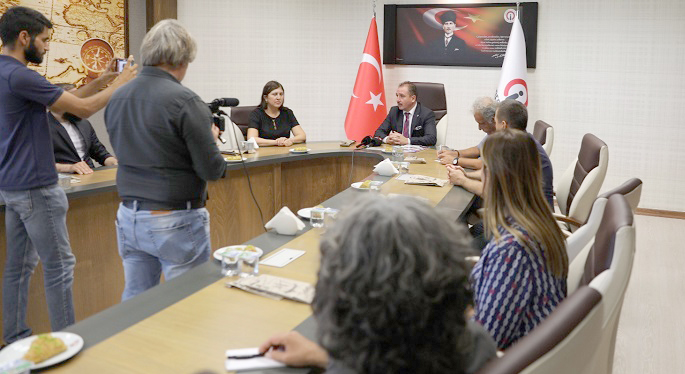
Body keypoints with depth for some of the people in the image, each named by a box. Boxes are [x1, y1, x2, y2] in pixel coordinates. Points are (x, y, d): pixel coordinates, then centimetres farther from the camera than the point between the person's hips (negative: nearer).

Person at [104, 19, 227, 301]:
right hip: (175, 222, -7)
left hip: (128, 216, 7)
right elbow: (212, 170, -16)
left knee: (135, 300, 17)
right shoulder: (185, 101, -17)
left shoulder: (117, 99, 4)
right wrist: (211, 138, 4)